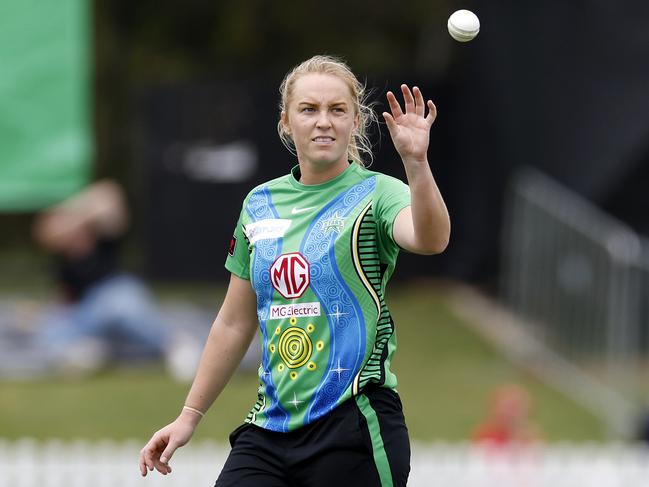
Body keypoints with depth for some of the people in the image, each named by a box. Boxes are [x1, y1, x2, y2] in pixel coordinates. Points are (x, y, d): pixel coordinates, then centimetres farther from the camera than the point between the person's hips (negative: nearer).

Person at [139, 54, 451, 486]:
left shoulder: (375, 193, -3)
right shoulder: (260, 204, 11)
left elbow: (430, 239, -27)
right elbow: (234, 324, 19)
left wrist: (417, 161, -43)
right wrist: (189, 417, 20)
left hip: (354, 426, -4)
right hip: (269, 430, 4)